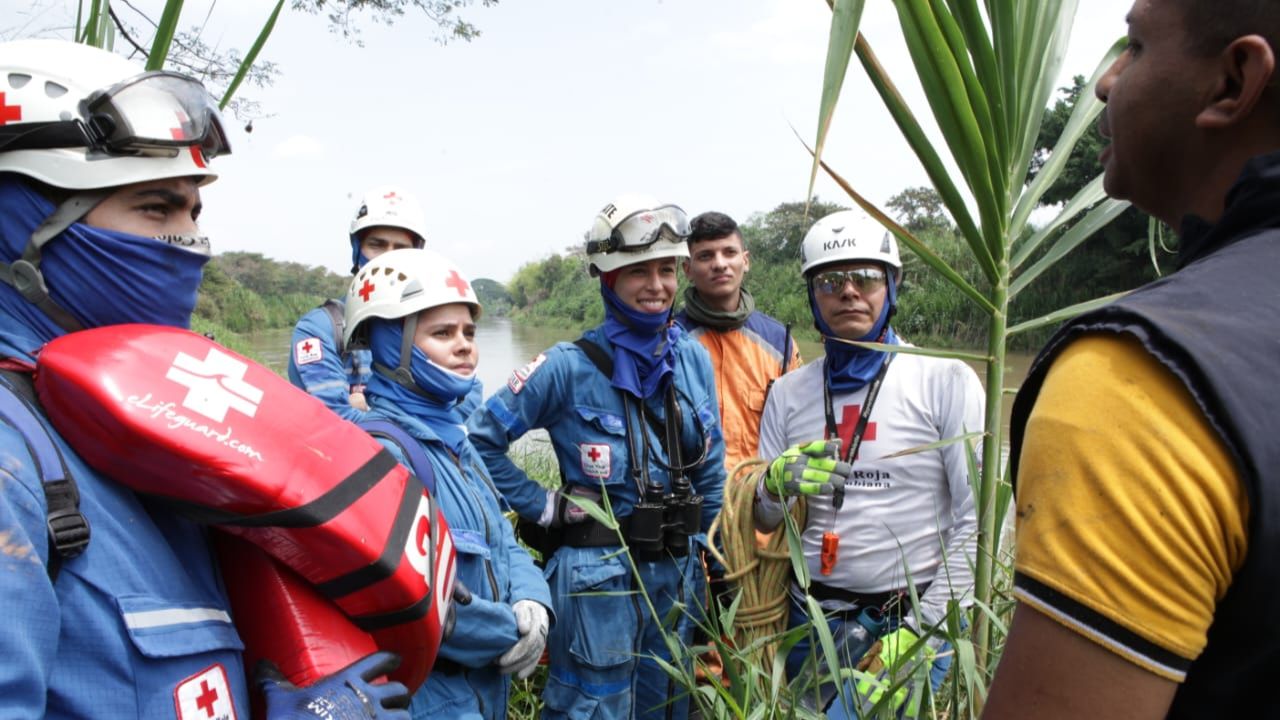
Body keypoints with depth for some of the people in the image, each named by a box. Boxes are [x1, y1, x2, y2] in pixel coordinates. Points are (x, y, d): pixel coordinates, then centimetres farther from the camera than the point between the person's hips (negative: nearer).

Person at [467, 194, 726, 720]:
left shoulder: (694, 360, 2)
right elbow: (482, 439, -9)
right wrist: (543, 507, -9)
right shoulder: (570, 367, -14)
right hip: (597, 577, -5)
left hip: (678, 574, 6)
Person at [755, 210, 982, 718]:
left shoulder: (946, 380, -7)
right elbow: (762, 521, 6)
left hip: (915, 620, -3)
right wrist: (777, 484, -16)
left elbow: (978, 519, -9)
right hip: (811, 616, 3)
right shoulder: (789, 392, 3)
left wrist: (919, 628, -13)